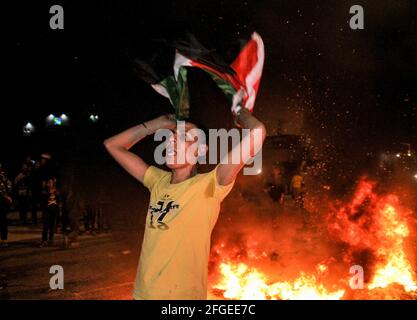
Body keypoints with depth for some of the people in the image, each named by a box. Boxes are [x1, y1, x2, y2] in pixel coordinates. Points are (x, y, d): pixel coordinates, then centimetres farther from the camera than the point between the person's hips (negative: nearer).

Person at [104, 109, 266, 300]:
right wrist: (158, 124, 7)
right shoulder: (159, 181, 4)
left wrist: (240, 113, -1)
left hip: (182, 294, -5)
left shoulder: (208, 186, -12)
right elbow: (112, 145, 12)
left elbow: (256, 132, -23)